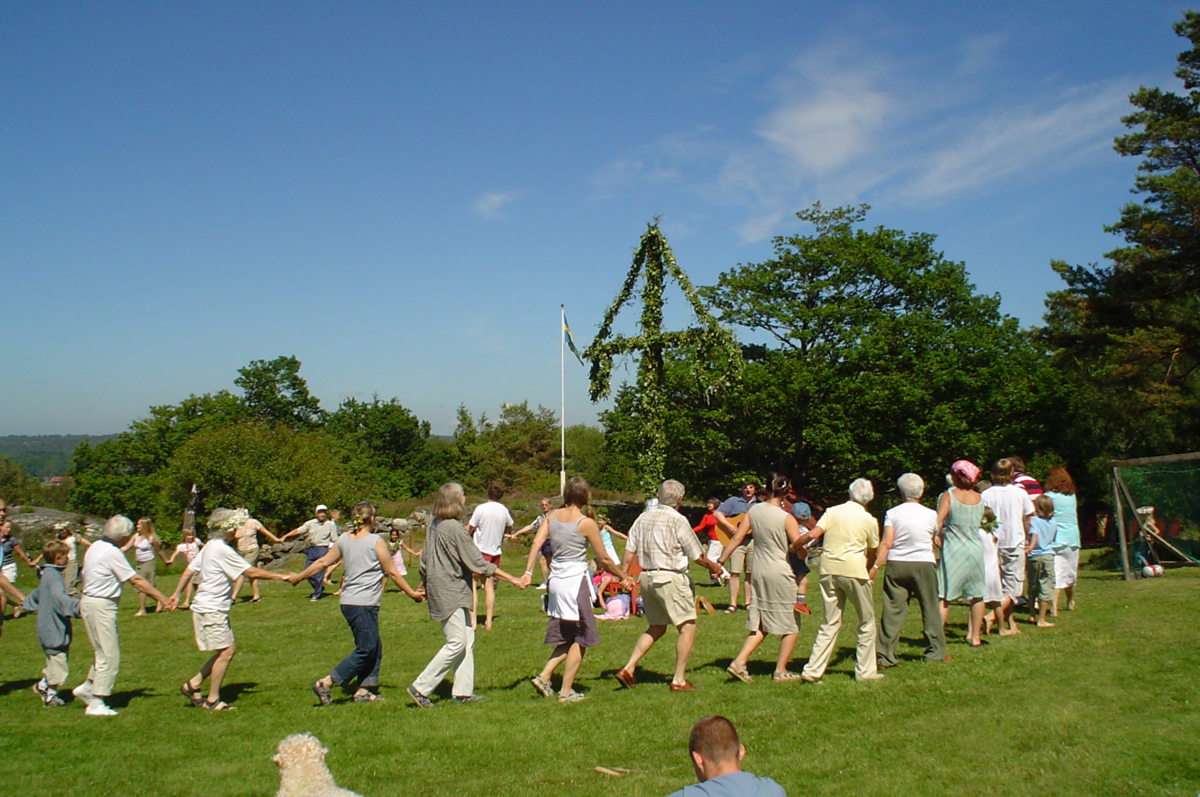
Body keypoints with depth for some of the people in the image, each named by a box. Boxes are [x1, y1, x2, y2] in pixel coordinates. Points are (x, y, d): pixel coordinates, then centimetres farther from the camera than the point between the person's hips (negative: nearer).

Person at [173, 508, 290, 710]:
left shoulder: (211, 547, 11)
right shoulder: (222, 550, -18)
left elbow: (190, 570, 17)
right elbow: (252, 572, -19)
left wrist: (176, 594, 23)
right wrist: (280, 577, -13)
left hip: (214, 608, 10)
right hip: (211, 610, -10)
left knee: (228, 649, 12)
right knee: (226, 651, -5)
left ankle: (192, 685, 18)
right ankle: (212, 700, 3)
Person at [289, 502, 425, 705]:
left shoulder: (343, 539, 8)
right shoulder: (376, 541, -9)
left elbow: (323, 562, 14)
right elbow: (392, 573, -4)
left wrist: (299, 576, 29)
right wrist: (412, 593, 6)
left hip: (348, 602, 8)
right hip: (363, 604, -8)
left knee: (374, 648, 14)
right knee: (365, 650, -2)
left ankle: (363, 690, 14)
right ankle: (325, 683, -4)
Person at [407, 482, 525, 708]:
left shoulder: (434, 524, 8)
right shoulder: (454, 528, -18)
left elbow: (425, 559, 15)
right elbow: (478, 562, -16)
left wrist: (423, 584, 30)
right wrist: (512, 580, -11)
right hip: (450, 592, -9)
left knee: (467, 639, 12)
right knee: (456, 643, -5)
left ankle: (462, 690, 15)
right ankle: (420, 687, 0)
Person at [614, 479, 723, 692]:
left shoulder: (643, 517, 7)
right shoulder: (678, 520, -10)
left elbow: (629, 551, 4)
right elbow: (698, 556, -5)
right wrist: (714, 567, 11)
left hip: (646, 578, 7)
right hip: (670, 578, -7)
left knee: (655, 628, 19)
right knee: (687, 627, 4)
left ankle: (628, 669, 11)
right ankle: (678, 680, 5)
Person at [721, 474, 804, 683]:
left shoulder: (754, 511, 1)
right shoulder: (786, 518, -13)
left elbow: (736, 538, 1)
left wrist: (720, 562, 6)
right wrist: (788, 546, 8)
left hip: (758, 573, 6)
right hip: (780, 573, -6)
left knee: (760, 626, 14)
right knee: (791, 626, 10)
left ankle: (739, 662, 2)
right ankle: (780, 671, 15)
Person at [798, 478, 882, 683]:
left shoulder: (832, 512, 5)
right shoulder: (869, 520, 1)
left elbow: (813, 534, -7)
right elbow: (872, 551, 11)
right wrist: (872, 569, 29)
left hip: (828, 570, 3)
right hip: (854, 570, -3)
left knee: (830, 623, 9)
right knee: (866, 621, 14)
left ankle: (812, 671, 2)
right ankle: (865, 671, 16)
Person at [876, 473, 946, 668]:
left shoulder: (892, 513, -3)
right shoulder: (931, 515, 2)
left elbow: (886, 543, -10)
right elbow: (933, 541, 15)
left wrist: (875, 565, -10)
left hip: (896, 564, 0)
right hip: (924, 564, 0)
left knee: (892, 610, 0)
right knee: (930, 608, 13)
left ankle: (885, 657, 0)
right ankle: (935, 652, 20)